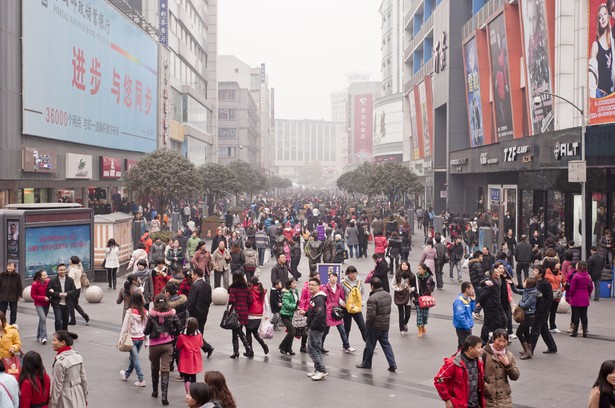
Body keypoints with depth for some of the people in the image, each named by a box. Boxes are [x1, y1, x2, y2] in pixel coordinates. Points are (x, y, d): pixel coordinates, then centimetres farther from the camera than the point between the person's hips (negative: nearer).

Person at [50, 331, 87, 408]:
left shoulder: (60, 362, -22)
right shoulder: (77, 356, -1)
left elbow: (57, 386, -18)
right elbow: (84, 379, 6)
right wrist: (85, 398, 17)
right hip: (78, 398, 7)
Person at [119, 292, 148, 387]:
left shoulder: (130, 312, -16)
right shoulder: (145, 312, -4)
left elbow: (125, 327, -12)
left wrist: (120, 339, -3)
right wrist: (147, 340, 12)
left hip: (132, 338, -5)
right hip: (141, 338, 5)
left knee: (135, 359, 1)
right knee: (132, 357, 21)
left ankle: (141, 380, -3)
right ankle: (126, 375, 39)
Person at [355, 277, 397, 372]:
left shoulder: (372, 298, -23)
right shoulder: (388, 295, 4)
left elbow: (371, 314, -24)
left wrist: (367, 323, -8)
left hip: (375, 326, -7)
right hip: (385, 324, 7)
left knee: (370, 345, 9)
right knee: (386, 344, 14)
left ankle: (366, 363, 23)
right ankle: (392, 364, 6)